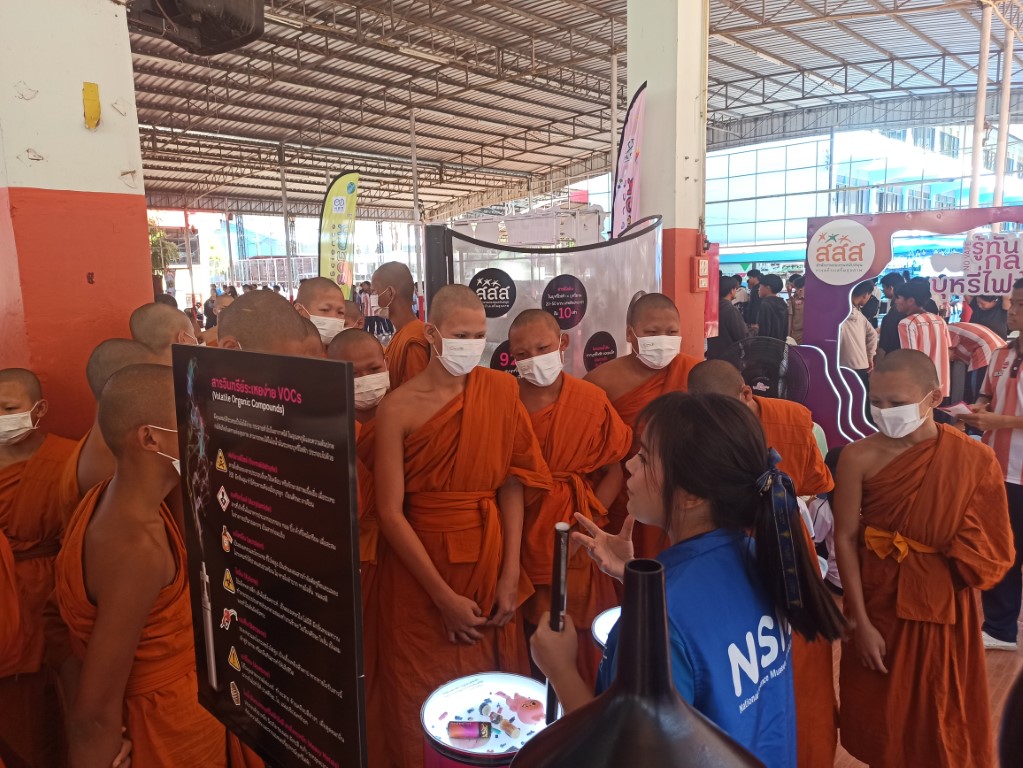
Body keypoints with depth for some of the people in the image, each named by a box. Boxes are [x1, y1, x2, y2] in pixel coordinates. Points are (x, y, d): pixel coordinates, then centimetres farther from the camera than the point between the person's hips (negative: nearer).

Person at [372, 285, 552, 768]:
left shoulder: (500, 391, -3)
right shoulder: (399, 407, -12)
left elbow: (511, 484, -2)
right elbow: (390, 512, -12)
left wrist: (510, 575, -8)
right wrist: (444, 596, -12)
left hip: (488, 558, 3)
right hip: (419, 568, -2)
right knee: (425, 699, 12)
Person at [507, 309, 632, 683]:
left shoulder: (592, 400, -4)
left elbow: (614, 471, -1)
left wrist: (589, 519, -11)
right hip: (521, 540, 1)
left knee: (580, 640, 9)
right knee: (526, 640, 11)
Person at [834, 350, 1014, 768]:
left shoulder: (975, 459, -12)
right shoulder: (859, 457, -14)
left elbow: (991, 553, -3)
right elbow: (845, 539, -10)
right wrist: (861, 622, -10)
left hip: (945, 610, 1)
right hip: (879, 604, 0)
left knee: (943, 721, 17)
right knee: (880, 719, 16)